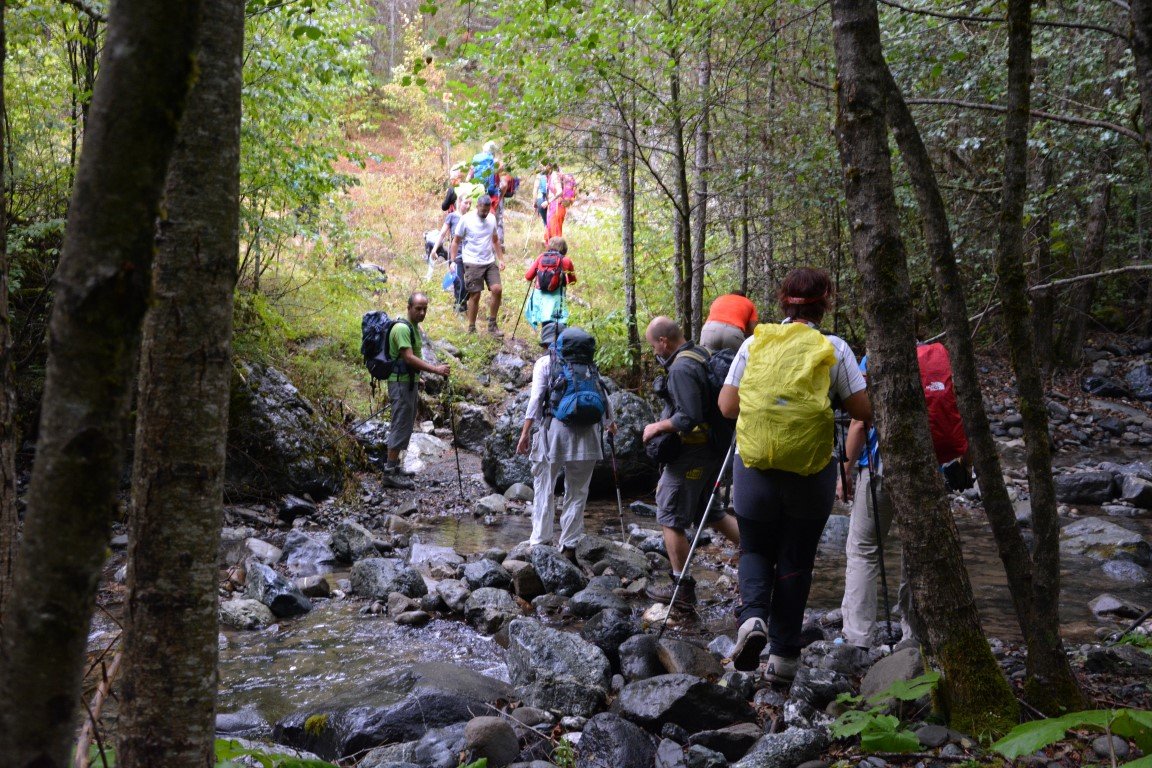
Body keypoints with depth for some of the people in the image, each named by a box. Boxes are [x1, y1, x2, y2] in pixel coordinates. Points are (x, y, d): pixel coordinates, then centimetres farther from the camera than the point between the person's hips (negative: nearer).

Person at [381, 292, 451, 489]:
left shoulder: (415, 327, 14)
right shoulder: (402, 328, -18)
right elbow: (408, 358, -25)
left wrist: (434, 367, 13)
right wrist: (435, 369, -27)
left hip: (410, 382, 10)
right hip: (400, 382, -10)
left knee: (405, 426, 14)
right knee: (401, 427, -10)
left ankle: (394, 465, 23)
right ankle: (390, 473, -8)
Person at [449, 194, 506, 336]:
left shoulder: (491, 219, 8)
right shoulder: (466, 219, -6)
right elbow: (456, 241, -1)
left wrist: (500, 259, 13)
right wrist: (452, 262, -6)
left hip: (490, 262, 4)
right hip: (473, 264, -4)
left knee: (497, 289, -9)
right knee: (475, 296, -2)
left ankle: (492, 325, 4)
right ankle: (471, 329, 11)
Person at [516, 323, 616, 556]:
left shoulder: (545, 363, 5)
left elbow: (536, 398, -6)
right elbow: (603, 395, 17)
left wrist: (526, 432, -9)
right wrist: (609, 422, 35)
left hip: (555, 427, -2)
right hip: (586, 431, 3)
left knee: (544, 489, 5)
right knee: (577, 491, 10)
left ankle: (540, 542, 0)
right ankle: (569, 545, 9)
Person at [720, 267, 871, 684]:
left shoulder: (755, 343, 1)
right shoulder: (833, 348, -3)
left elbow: (726, 406, 2)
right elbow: (864, 411, -3)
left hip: (754, 466, 1)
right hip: (811, 470, -1)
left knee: (756, 549, 18)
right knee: (796, 559, 12)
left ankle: (752, 616, -8)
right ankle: (783, 654, 14)